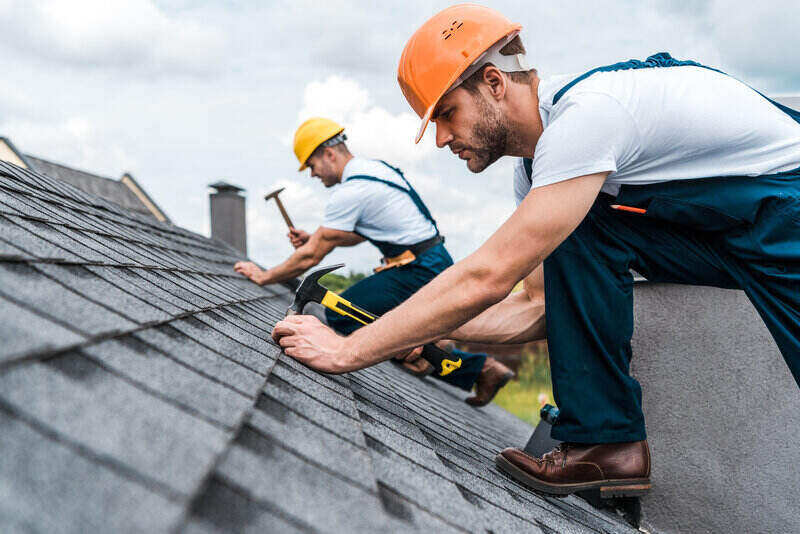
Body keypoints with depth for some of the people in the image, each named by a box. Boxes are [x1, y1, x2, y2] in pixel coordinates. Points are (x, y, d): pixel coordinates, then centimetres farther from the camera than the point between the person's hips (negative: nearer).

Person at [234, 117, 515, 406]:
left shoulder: (349, 192, -16)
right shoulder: (374, 167, 14)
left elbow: (311, 257, -12)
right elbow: (357, 234, 26)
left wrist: (265, 276, 0)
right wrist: (314, 238, 15)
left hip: (419, 272, -10)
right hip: (436, 264, 10)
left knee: (340, 314, -10)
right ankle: (483, 368, 16)